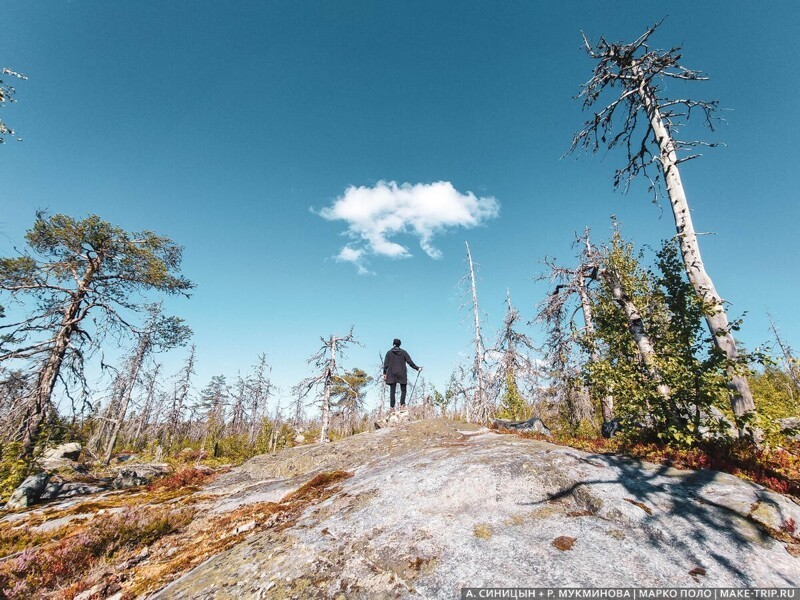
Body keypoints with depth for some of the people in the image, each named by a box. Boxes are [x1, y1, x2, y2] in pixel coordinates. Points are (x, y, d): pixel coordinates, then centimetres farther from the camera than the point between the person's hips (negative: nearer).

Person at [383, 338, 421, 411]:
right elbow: (410, 362, -2)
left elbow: (385, 364, 0)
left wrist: (384, 373, 5)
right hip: (402, 374, -1)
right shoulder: (403, 352, 1)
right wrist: (417, 368, 7)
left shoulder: (389, 353, 3)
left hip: (392, 374, 1)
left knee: (392, 391, 5)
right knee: (403, 390, 8)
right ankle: (402, 404, -6)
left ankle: (392, 406, 2)